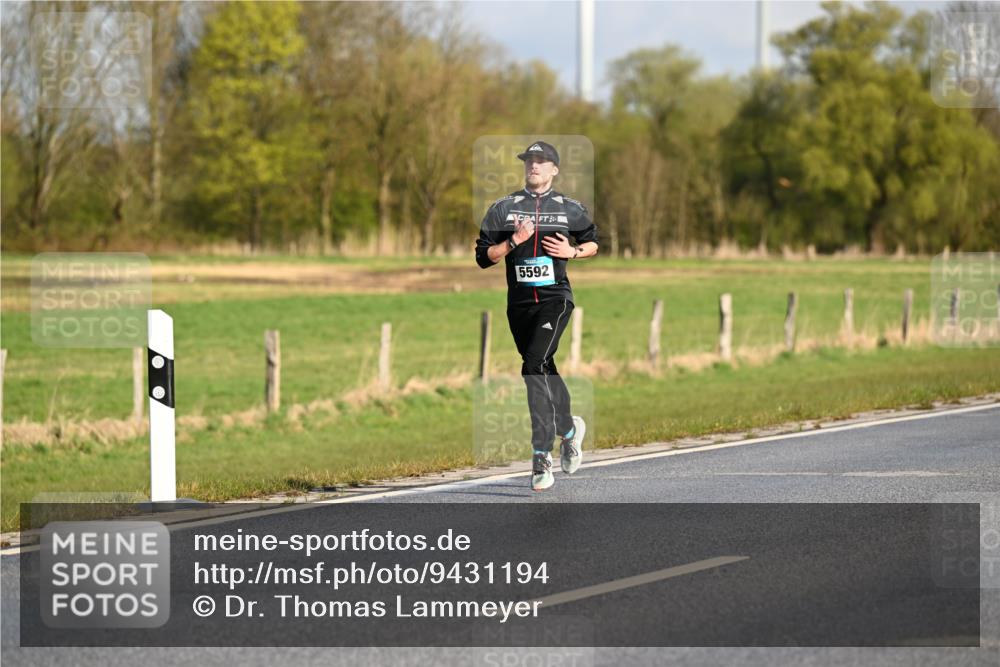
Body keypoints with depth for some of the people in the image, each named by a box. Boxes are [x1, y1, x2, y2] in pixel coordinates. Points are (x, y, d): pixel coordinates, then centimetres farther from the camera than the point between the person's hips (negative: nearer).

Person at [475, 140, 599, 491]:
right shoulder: (503, 208, 8)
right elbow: (483, 256, 4)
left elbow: (594, 242, 21)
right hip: (519, 302, 4)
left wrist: (573, 251, 0)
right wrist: (513, 241, -11)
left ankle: (542, 456, -23)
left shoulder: (570, 209, 7)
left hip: (555, 298, -4)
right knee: (544, 373, 13)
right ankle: (569, 429, 41)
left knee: (534, 366, -21)